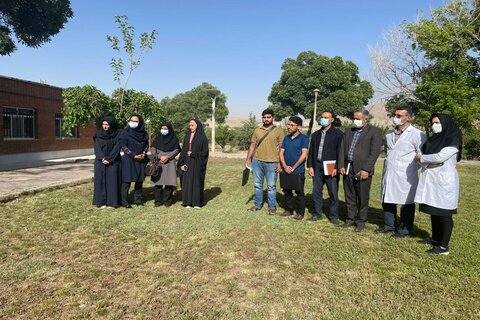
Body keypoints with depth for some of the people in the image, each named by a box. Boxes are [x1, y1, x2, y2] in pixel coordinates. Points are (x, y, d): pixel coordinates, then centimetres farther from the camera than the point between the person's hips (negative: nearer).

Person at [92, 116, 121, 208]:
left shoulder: (117, 135, -1)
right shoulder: (98, 134, 4)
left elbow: (117, 148, -7)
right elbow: (97, 148, -2)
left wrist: (109, 159, -15)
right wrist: (103, 158, -15)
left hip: (113, 162, -2)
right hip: (100, 161, 2)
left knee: (112, 180, -4)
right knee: (100, 180, 0)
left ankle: (112, 202, 1)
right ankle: (101, 201, 6)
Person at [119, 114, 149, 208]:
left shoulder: (144, 133, 6)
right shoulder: (126, 132, -4)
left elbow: (146, 145, 13)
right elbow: (123, 146, -7)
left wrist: (144, 153, -6)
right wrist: (134, 156, -14)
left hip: (141, 160, 4)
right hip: (129, 160, -4)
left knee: (139, 180, 7)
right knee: (127, 181, -2)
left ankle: (137, 199, 19)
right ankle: (124, 201, 6)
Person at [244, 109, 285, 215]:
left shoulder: (278, 131, 0)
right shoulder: (257, 130, 10)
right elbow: (252, 145, 11)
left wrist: (280, 163, -9)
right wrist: (248, 159, 4)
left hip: (272, 162, -3)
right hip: (257, 161, 4)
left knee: (271, 186, 4)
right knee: (257, 185, 12)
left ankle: (272, 207, 17)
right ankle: (257, 205, 25)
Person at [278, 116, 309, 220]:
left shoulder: (303, 138, -5)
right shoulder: (286, 138, 10)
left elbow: (304, 154, -12)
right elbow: (281, 152, 8)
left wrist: (293, 167, -12)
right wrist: (285, 166, -7)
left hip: (298, 171, -5)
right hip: (285, 171, 5)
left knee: (299, 192, 3)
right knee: (287, 191, 13)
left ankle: (300, 213, 13)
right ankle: (288, 210, 25)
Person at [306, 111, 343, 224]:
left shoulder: (338, 134, 0)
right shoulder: (316, 134, 15)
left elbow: (340, 152, -4)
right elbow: (311, 151, 15)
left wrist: (336, 167, -11)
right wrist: (310, 166, 6)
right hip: (317, 167, 4)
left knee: (333, 193, 0)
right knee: (316, 192, 8)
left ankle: (333, 216, 12)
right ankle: (317, 213, 20)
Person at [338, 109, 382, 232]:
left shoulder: (374, 132, -1)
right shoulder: (348, 132, 16)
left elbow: (375, 152, -9)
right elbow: (342, 149, 14)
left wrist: (366, 169, -15)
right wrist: (341, 165, 2)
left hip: (363, 170, -5)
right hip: (347, 169, 5)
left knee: (362, 198, 3)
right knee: (349, 197, 12)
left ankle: (361, 221, 17)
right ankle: (350, 219, 24)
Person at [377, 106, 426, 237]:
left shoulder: (417, 134, -10)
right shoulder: (389, 134, 11)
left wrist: (411, 168, -4)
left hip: (405, 176, -6)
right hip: (388, 174, 7)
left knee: (406, 203, 4)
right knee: (387, 200, 13)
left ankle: (405, 229, 17)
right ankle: (389, 225, 27)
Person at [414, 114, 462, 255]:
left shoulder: (453, 140, -9)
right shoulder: (432, 139, 15)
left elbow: (440, 157, -18)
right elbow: (421, 155, 14)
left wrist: (422, 158, -6)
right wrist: (428, 162, -5)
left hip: (444, 181, -7)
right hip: (430, 180, 7)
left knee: (444, 214, -3)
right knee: (433, 211, 14)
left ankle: (443, 246, 2)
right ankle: (435, 239, 26)